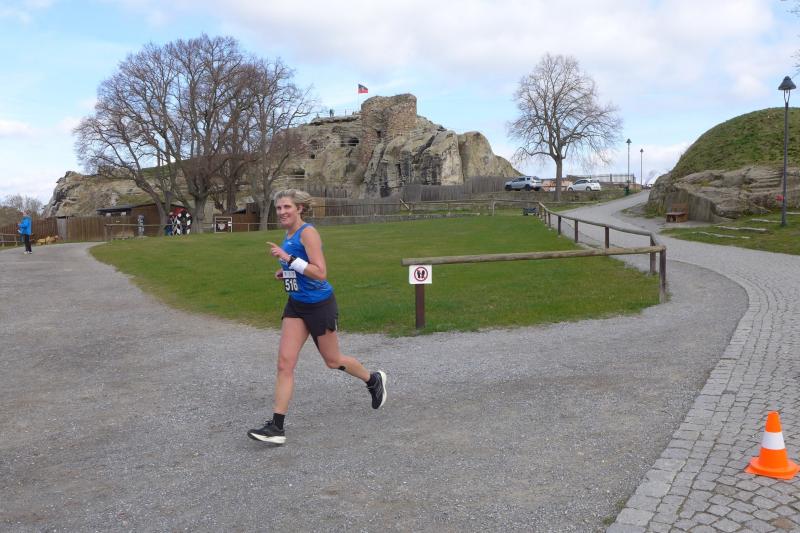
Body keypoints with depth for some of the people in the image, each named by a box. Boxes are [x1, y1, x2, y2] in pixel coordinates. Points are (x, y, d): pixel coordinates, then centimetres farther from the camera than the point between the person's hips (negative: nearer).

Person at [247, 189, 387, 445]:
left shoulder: (308, 232, -17)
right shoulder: (288, 235, 8)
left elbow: (320, 273, -26)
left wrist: (288, 258, -30)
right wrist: (285, 272, 6)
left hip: (319, 305, -7)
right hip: (296, 305, 7)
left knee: (333, 360, 12)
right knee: (285, 362, -4)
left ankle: (374, 380, 39)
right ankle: (276, 427, -3)